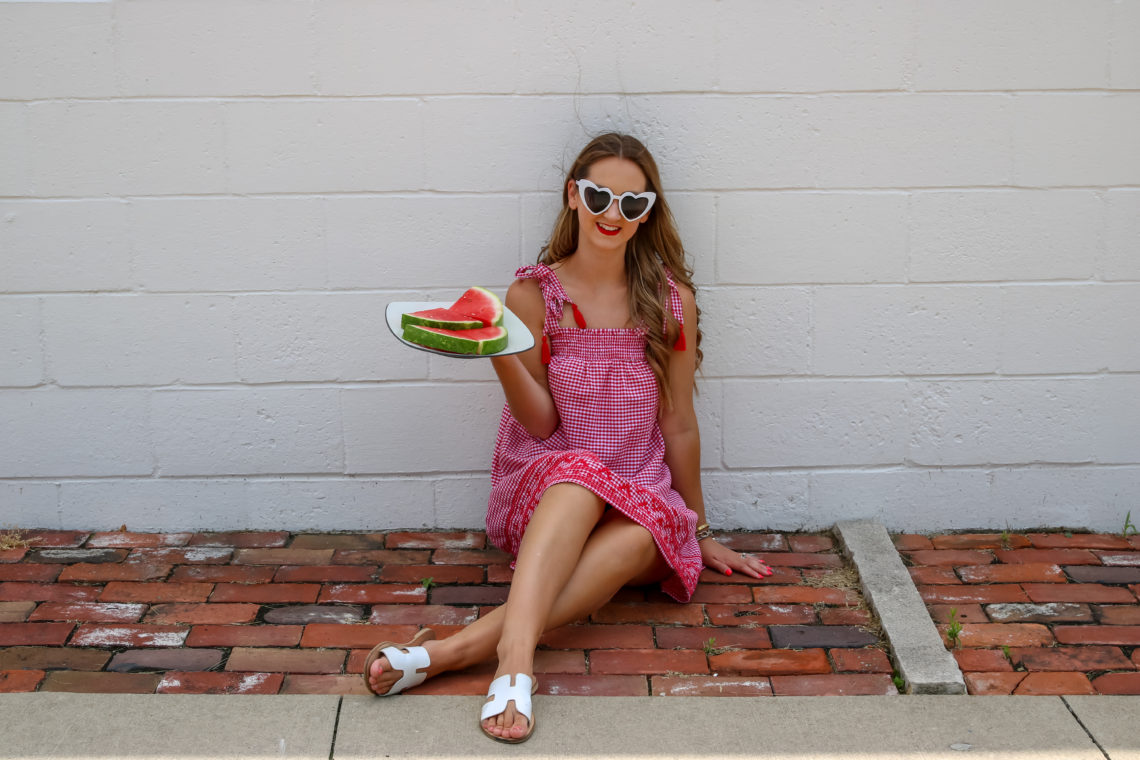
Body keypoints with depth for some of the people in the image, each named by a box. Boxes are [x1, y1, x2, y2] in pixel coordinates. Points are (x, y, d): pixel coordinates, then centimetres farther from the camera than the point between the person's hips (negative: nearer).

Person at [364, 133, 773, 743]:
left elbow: (678, 426, 8)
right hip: (543, 497, -1)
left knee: (641, 535, -35)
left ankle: (453, 650, -47)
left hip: (643, 502, 1)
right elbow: (541, 423, -4)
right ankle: (517, 659, -55)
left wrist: (699, 533, 13)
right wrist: (500, 353, -21)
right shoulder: (533, 295, 0)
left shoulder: (671, 298, 2)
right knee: (581, 473, -36)